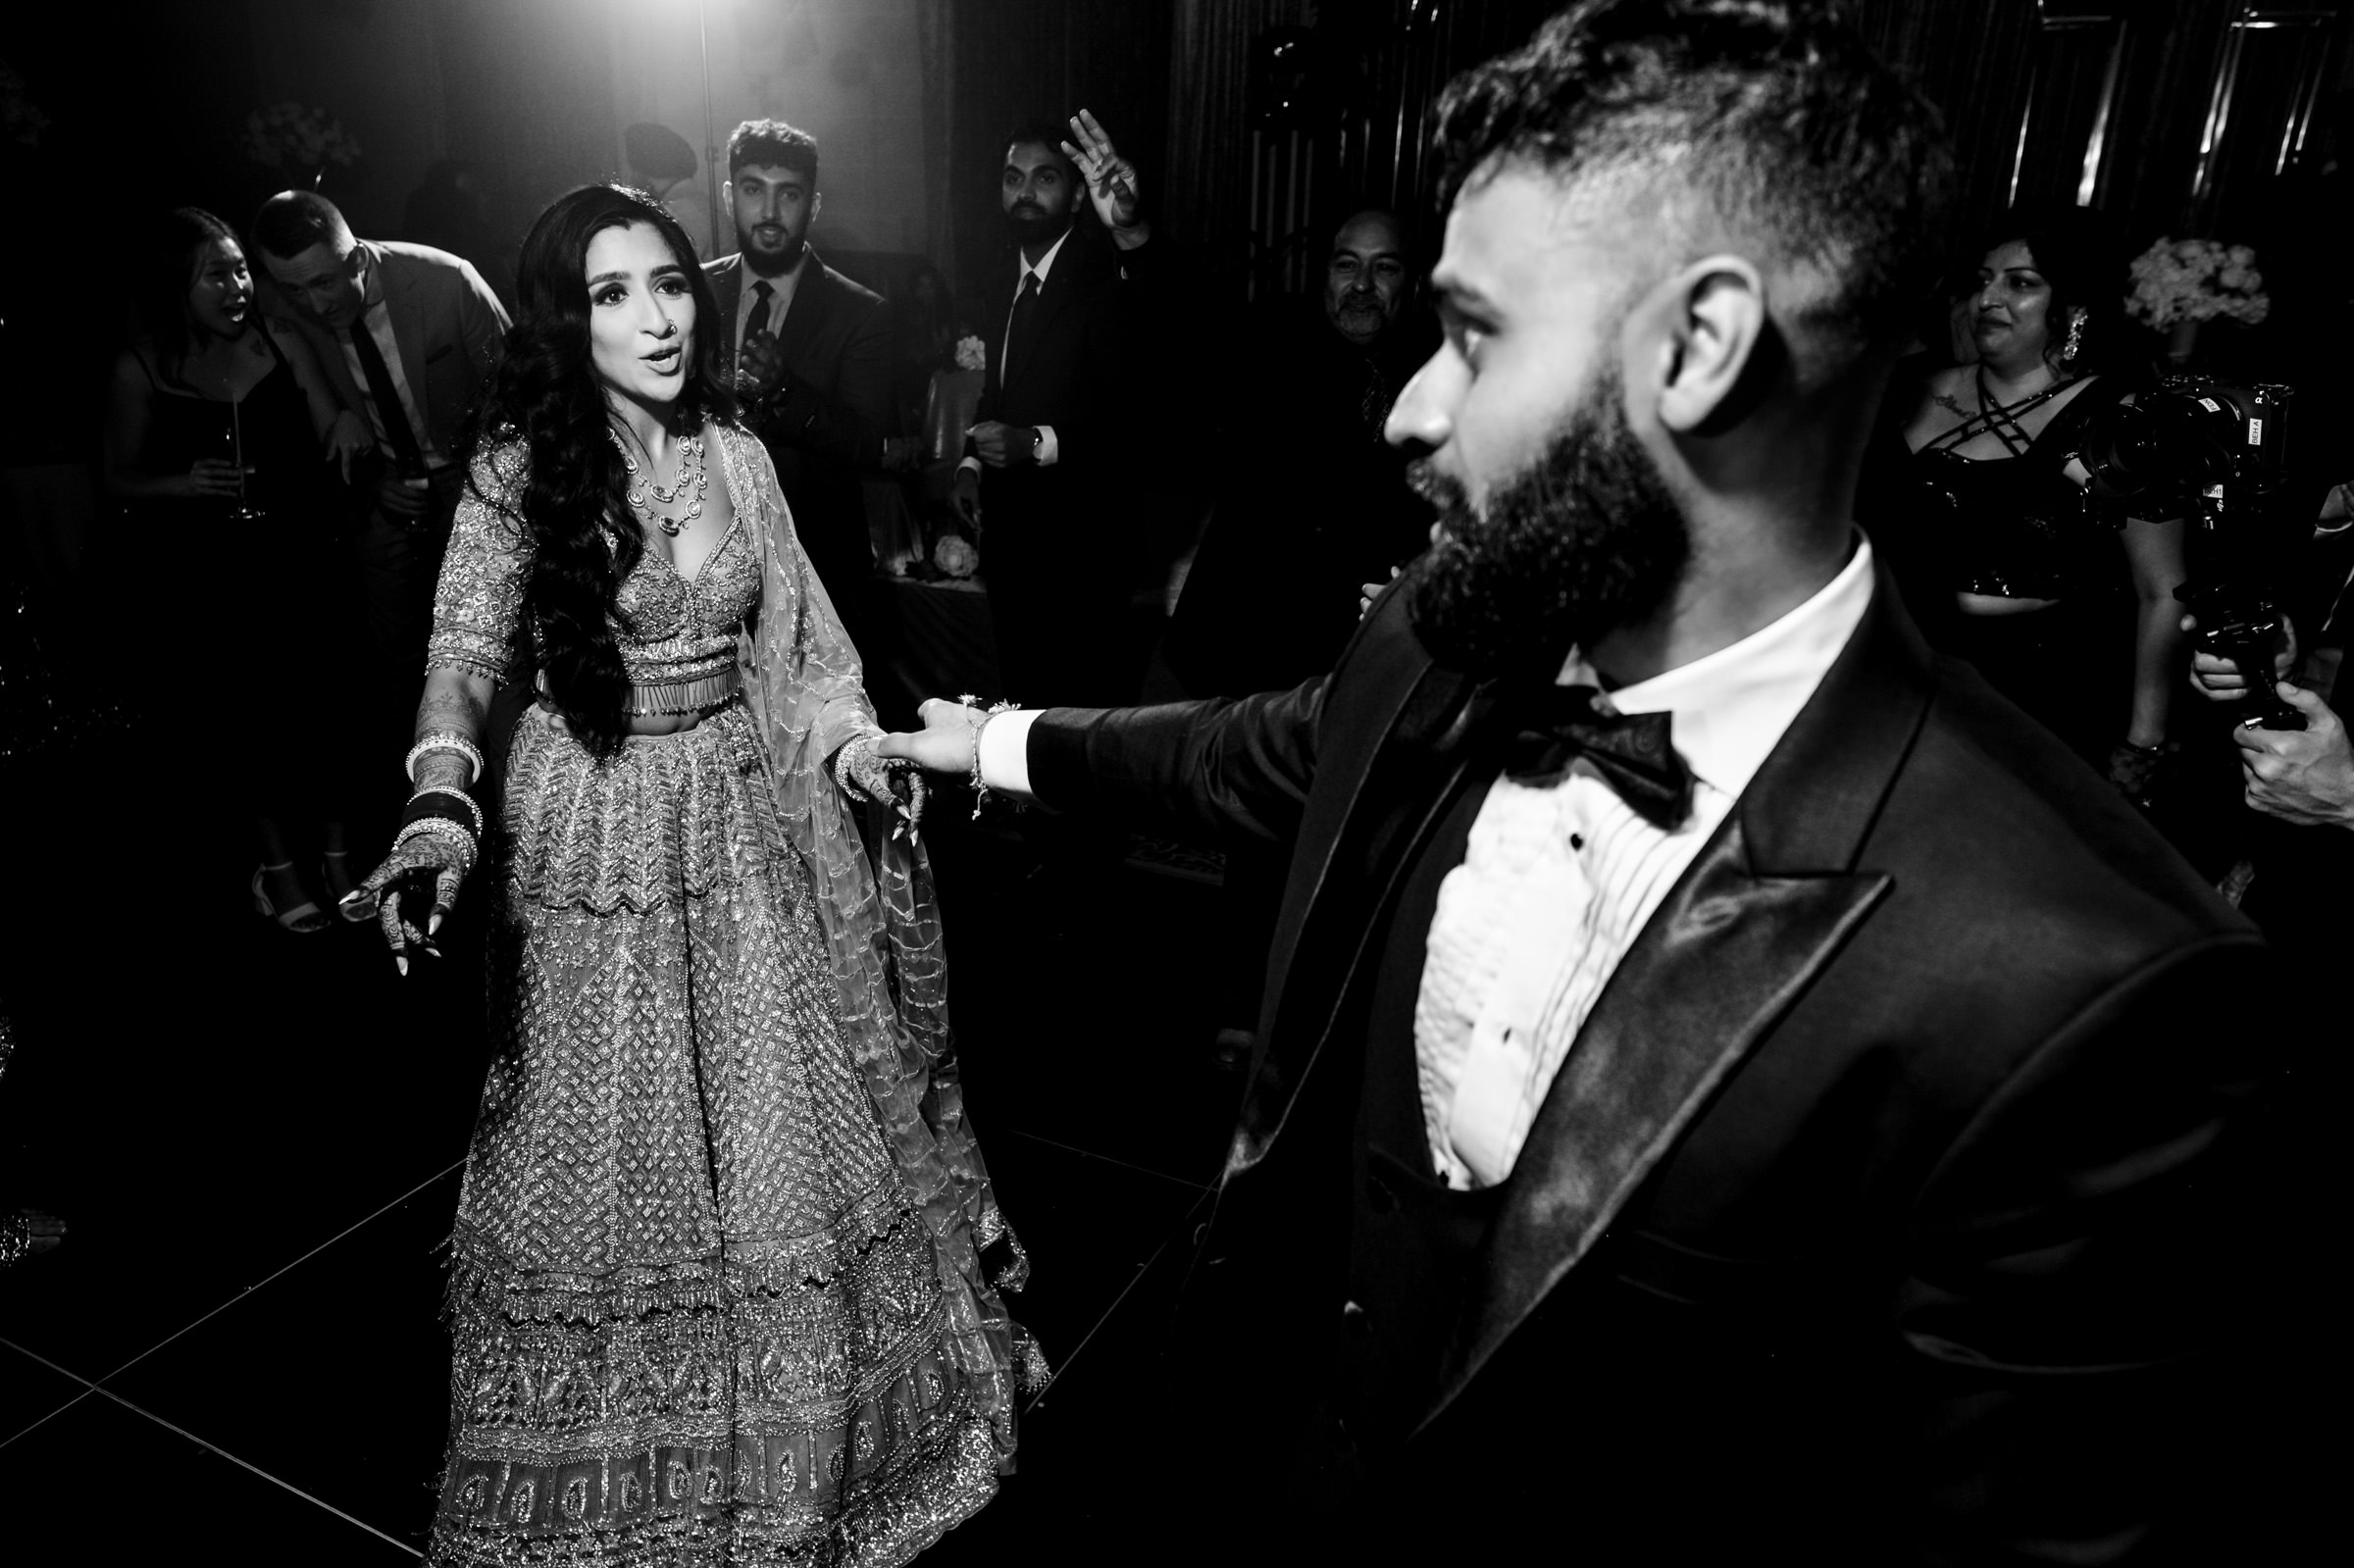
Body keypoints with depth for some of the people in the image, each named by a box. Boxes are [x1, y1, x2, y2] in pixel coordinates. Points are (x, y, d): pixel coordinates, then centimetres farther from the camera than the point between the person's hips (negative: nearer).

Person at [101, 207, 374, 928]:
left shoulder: (277, 338, -2)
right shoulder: (140, 369, -5)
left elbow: (327, 439, 4)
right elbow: (119, 476, 3)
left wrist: (346, 422, -19)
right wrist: (183, 482, -16)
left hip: (295, 562, 1)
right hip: (203, 583, -1)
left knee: (316, 698, 0)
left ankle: (334, 852, 16)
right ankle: (277, 861, 24)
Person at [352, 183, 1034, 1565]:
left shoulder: (738, 455, 4)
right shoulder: (522, 467, -6)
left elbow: (799, 641, 6)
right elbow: (467, 650, -15)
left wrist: (859, 748, -11)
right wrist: (441, 810, -32)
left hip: (750, 821, 4)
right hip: (595, 831, -3)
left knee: (785, 1134, 12)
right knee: (618, 1152, 7)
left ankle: (801, 1442, 35)